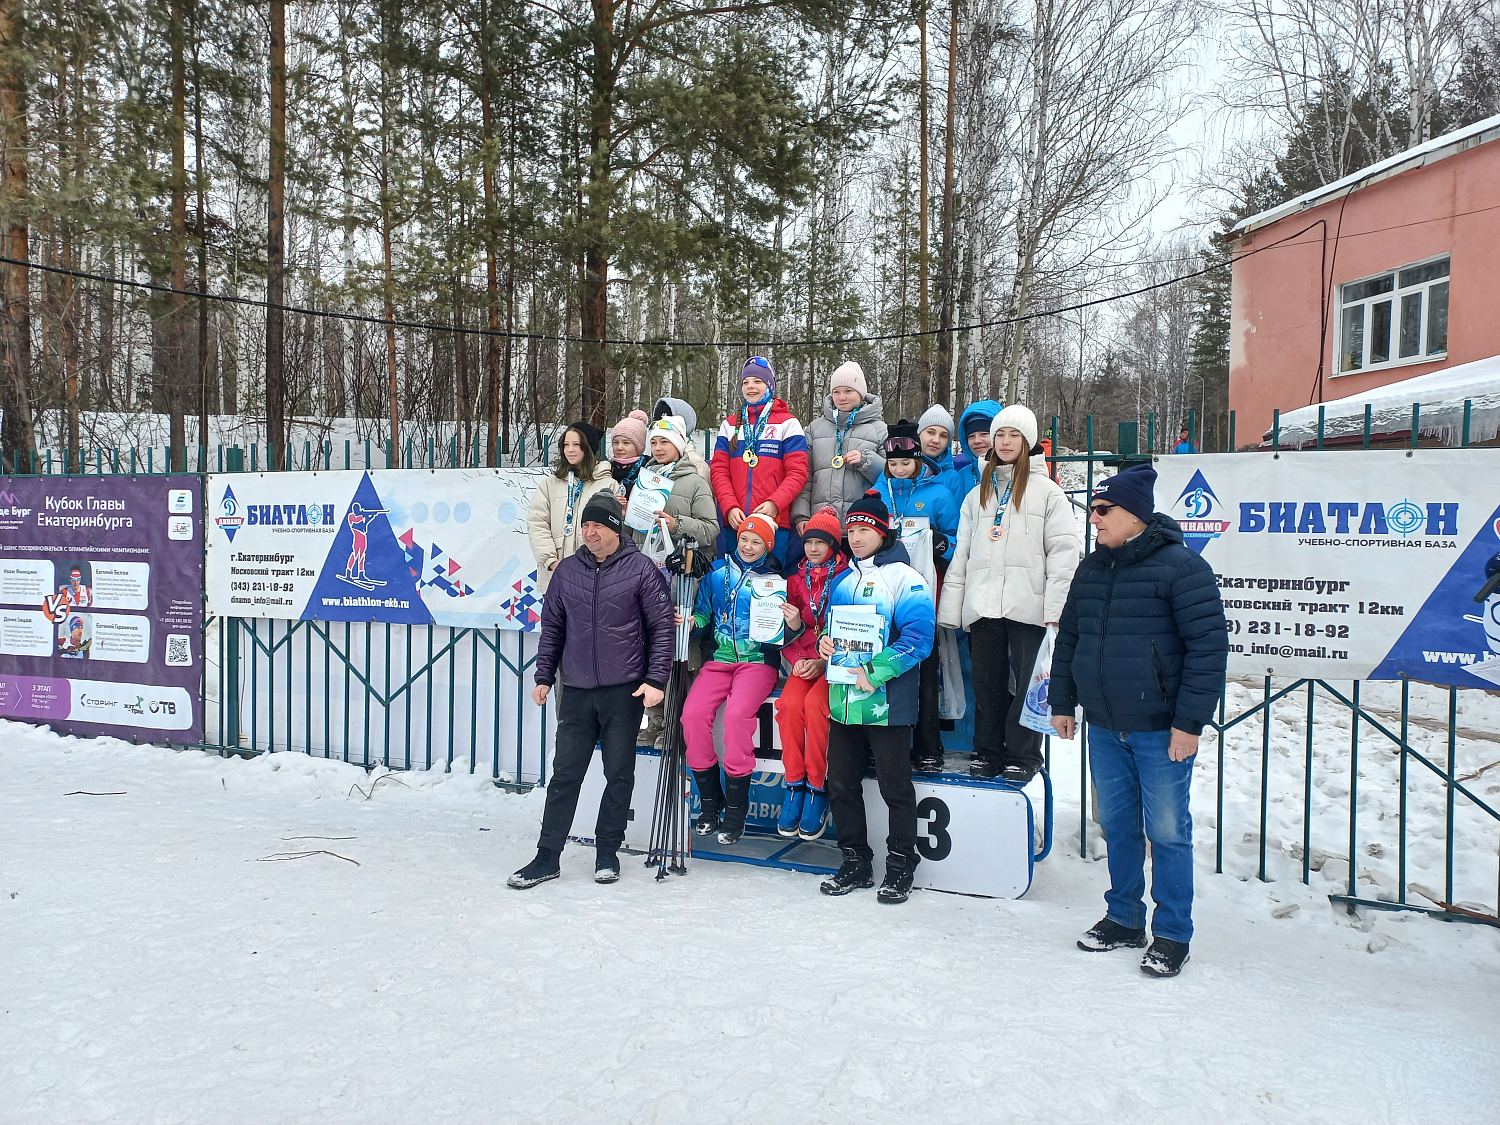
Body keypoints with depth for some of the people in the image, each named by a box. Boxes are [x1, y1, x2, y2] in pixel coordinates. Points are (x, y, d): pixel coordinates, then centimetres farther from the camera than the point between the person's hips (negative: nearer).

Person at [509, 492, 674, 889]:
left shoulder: (641, 569, -4)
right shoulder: (567, 570, 8)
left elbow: (662, 626, -3)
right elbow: (552, 627, 15)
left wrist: (656, 679, -9)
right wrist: (544, 676, 11)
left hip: (625, 691, -3)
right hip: (578, 691, 3)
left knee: (619, 774, 7)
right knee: (565, 774, 5)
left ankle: (607, 851, 22)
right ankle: (547, 856, 14)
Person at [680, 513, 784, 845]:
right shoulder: (718, 572, 11)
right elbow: (703, 612, 12)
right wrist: (693, 620, -10)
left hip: (758, 660, -3)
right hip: (719, 659, 3)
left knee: (737, 713, -28)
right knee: (693, 712, -20)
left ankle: (736, 810, -15)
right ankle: (710, 802, -3)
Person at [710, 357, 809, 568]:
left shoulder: (787, 423, 6)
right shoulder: (730, 424, 16)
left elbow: (797, 472, -2)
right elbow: (719, 470, 8)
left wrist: (774, 504, -17)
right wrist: (730, 507, -8)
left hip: (775, 520, -3)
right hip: (733, 522, 3)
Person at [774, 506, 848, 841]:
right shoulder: (796, 580, 14)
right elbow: (787, 633, 14)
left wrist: (823, 662, -13)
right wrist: (797, 660, -4)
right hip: (803, 663, 4)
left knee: (815, 704, -31)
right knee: (789, 704, -26)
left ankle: (817, 788, -17)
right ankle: (794, 784, -14)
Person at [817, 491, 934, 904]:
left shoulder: (904, 578, -8)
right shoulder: (842, 580, 14)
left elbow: (917, 638, -16)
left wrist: (873, 672, -22)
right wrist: (824, 643, 0)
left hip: (887, 701, -7)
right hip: (843, 700, 7)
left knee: (895, 788, 3)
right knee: (840, 784, 12)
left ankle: (901, 865, 19)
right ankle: (855, 862, 26)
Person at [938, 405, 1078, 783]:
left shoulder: (1046, 490, 4)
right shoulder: (978, 494, 18)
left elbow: (1063, 551, -3)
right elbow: (961, 553, 17)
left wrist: (1056, 609, -12)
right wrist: (951, 608, 9)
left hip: (1027, 606, -4)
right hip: (983, 606, 4)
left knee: (1027, 681, 0)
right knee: (987, 682, 9)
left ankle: (1022, 756, 12)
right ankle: (988, 752, 20)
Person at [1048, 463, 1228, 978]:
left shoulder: (1181, 565, -12)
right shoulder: (1091, 569, 10)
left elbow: (1208, 646, -15)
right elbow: (1068, 639, 18)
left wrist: (1189, 722, -17)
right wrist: (1062, 702, 15)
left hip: (1161, 731, -6)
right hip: (1104, 728, 6)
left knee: (1167, 831, 3)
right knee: (1117, 826, 15)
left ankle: (1172, 935, 17)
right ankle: (1124, 919, 30)